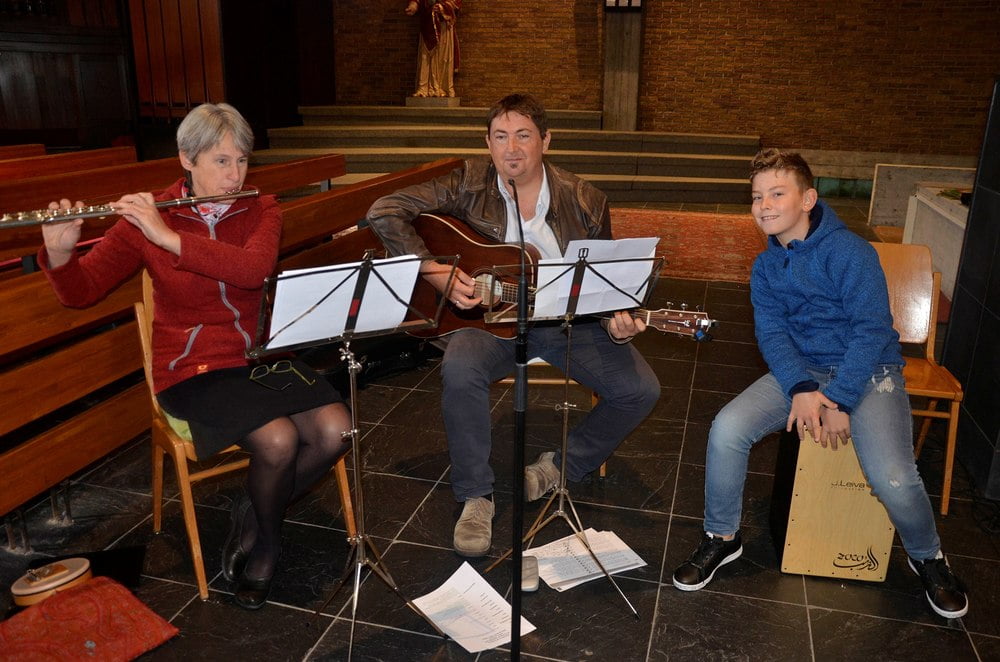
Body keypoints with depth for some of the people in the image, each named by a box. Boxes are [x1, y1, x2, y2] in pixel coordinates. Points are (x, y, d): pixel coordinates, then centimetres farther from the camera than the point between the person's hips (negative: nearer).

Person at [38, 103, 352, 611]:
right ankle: (265, 540, 5)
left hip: (259, 355, 3)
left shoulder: (261, 211, 3)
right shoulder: (146, 219, -1)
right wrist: (59, 252, -24)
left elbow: (255, 268, -20)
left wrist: (170, 238, -29)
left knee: (335, 430, -20)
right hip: (191, 369, -3)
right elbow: (79, 292, -2)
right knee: (278, 438, -28)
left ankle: (254, 515, 8)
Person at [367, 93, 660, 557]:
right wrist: (436, 273, -20)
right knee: (460, 367, -34)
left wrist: (616, 323, -18)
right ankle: (476, 496, -12)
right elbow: (384, 212, -10)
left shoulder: (586, 203, -3)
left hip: (567, 322, 2)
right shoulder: (470, 185, -7)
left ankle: (560, 468, 10)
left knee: (641, 389, -13)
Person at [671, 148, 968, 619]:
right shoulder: (765, 267, 4)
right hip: (801, 370, 4)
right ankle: (722, 538, 2)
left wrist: (837, 401, -22)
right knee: (726, 429, -20)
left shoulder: (850, 251, -14)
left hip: (868, 370, -4)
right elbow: (772, 333, -4)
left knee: (892, 478, -25)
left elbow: (872, 330, -18)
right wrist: (801, 389, -21)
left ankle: (927, 557, 12)